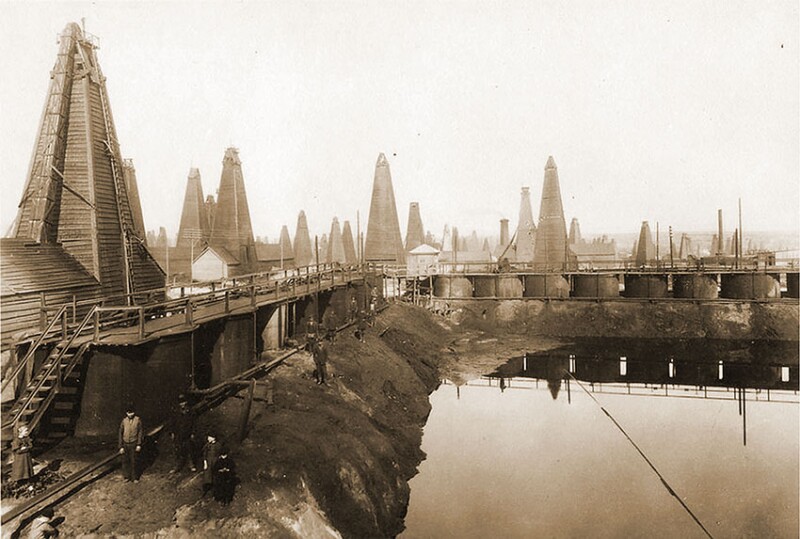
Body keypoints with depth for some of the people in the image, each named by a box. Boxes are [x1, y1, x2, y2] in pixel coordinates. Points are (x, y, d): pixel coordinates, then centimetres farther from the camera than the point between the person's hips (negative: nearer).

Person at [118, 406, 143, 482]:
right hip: (125, 444, 2)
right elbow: (120, 433, 3)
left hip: (133, 444, -2)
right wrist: (121, 446, 0)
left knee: (133, 461, 4)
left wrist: (139, 444, -6)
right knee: (125, 461, 6)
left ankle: (134, 477, 15)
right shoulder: (124, 421, -2)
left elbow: (140, 432, -2)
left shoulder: (137, 420, -6)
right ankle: (127, 476, 20)